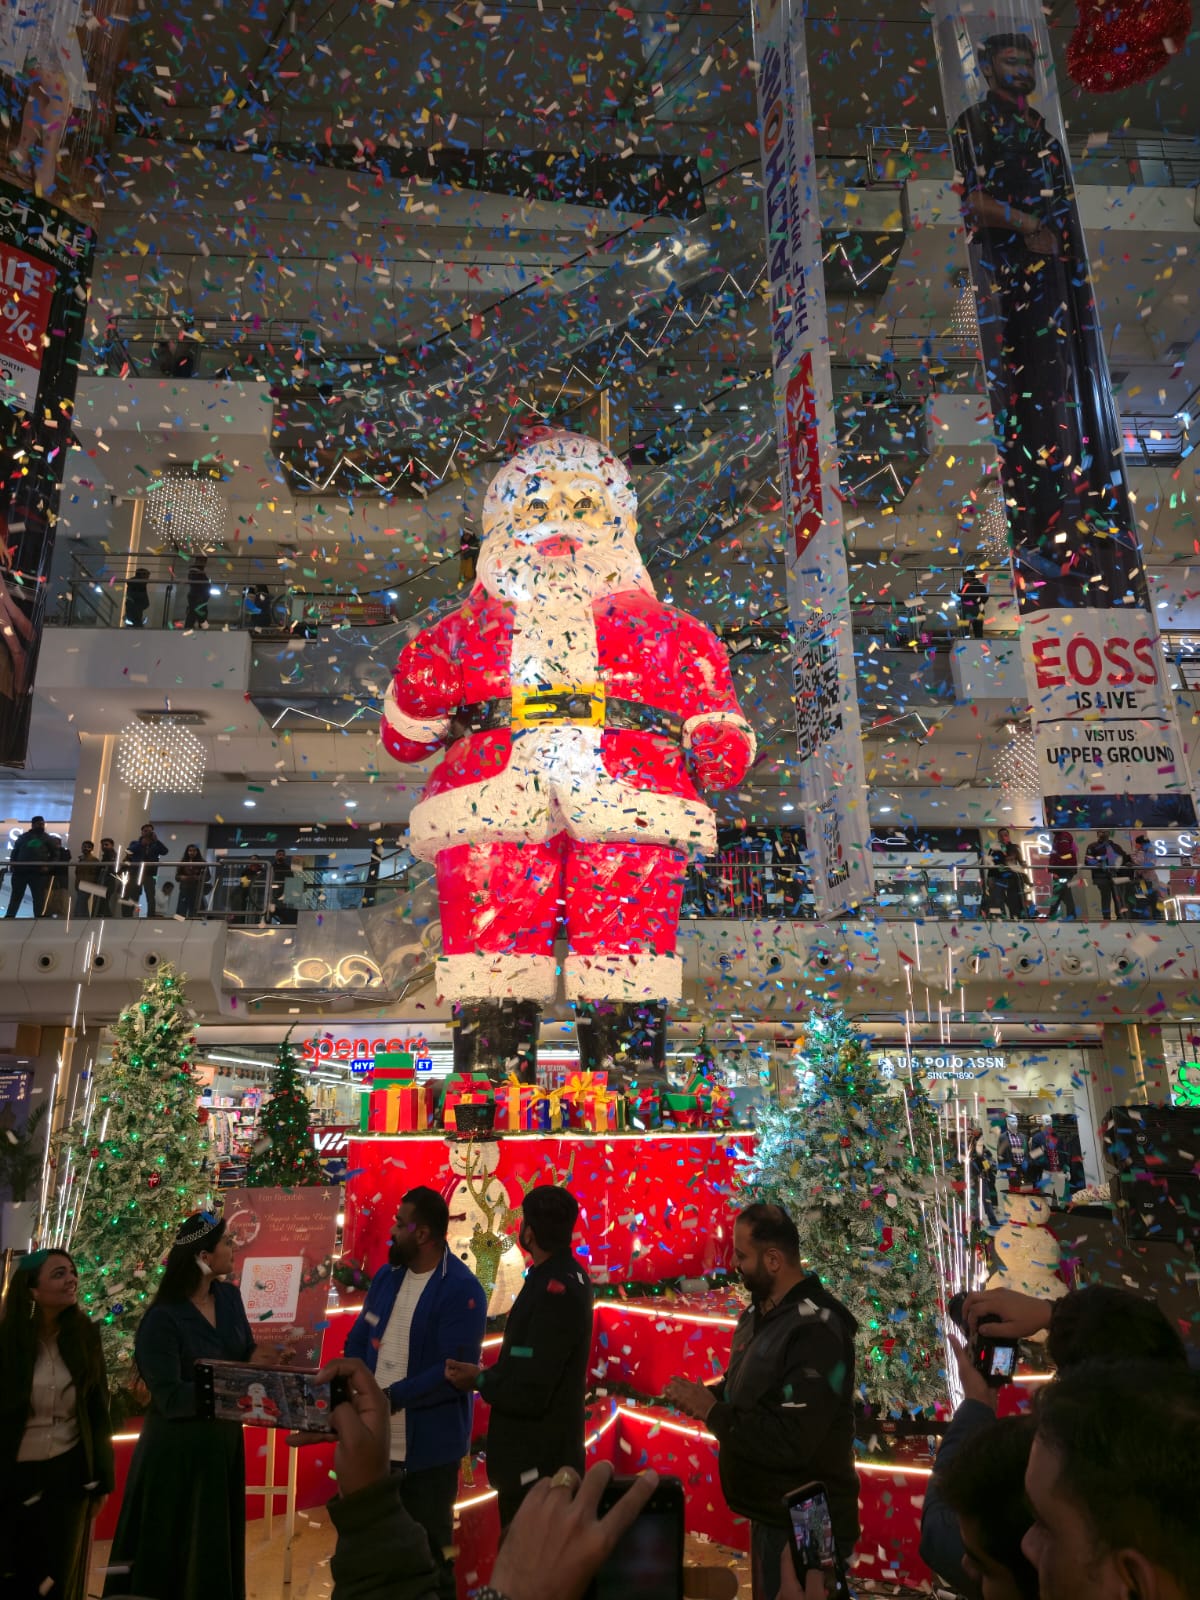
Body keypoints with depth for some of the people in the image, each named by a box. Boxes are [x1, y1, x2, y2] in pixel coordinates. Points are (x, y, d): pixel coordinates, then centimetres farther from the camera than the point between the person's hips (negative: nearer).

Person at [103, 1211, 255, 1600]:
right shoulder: (163, 1319, -19)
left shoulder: (230, 1297, -1)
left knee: (217, 1551, 17)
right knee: (172, 1555, 7)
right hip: (178, 1449, -6)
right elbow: (169, 1398, -23)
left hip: (224, 1441, 6)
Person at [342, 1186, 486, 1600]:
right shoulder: (386, 1276, 5)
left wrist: (392, 1397, -25)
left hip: (429, 1446, -7)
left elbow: (455, 1369, -23)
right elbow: (358, 1342, 11)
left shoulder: (462, 1290, -19)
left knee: (430, 1549, 11)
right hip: (374, 1439, 7)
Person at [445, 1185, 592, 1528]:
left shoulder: (555, 1291, -27)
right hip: (538, 1455, 10)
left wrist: (479, 1380, -12)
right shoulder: (564, 1276, 5)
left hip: (537, 1463, -10)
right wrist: (487, 1374, 0)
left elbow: (529, 1394, -27)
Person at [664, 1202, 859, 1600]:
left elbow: (789, 1443, -33)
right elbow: (747, 1393, 16)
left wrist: (711, 1411, -24)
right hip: (770, 1512, 9)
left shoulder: (816, 1331, -28)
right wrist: (703, 1396, -6)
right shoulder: (758, 1314, 4)